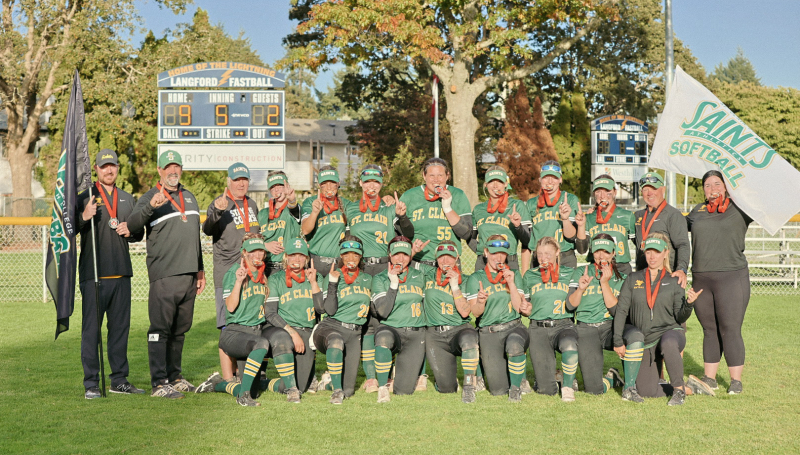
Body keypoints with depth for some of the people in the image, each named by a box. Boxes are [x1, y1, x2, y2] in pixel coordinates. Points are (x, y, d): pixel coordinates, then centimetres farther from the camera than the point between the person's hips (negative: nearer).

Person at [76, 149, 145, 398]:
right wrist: (84, 217, -24)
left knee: (120, 327, 9)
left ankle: (119, 380, 18)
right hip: (93, 274, -5)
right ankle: (91, 384, 2)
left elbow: (139, 233, 23)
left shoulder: (127, 199, 18)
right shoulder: (85, 197, 2)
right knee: (91, 328, -4)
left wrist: (130, 231, 1)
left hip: (121, 274, 5)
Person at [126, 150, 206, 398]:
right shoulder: (150, 198, -2)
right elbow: (132, 225, -21)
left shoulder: (190, 197, 19)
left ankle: (174, 376, 22)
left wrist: (200, 270, 23)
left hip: (189, 275, 7)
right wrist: (151, 206, -39)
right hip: (163, 275, -7)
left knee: (180, 329, 12)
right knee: (160, 329, -8)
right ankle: (159, 383, -6)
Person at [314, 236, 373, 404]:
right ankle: (336, 389, -30)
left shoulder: (367, 279, 16)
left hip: (354, 333, 3)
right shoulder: (334, 276, 3)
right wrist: (333, 282, -15)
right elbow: (330, 310, -11)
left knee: (349, 391, -8)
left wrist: (367, 308, 11)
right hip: (331, 327, -3)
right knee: (336, 341, -44)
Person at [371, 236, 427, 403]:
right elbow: (383, 311, -12)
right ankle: (382, 387, -26)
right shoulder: (380, 279, 1)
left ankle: (402, 368, 28)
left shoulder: (419, 277, 11)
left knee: (404, 390, -8)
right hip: (391, 328, -2)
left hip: (416, 334, 2)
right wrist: (393, 283, -15)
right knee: (383, 338, -42)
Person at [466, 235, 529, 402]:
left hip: (513, 327, 1)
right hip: (488, 332, -1)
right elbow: (475, 312, 0)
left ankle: (516, 388, -12)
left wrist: (511, 283, -10)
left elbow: (519, 307, 2)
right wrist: (481, 302, -22)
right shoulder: (476, 278, 6)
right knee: (498, 390, -8)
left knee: (514, 346, -39)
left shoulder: (515, 275, 11)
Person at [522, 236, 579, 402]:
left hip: (563, 325, 0)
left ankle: (568, 385, -13)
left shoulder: (569, 273, 11)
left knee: (569, 345, -40)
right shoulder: (530, 276, 14)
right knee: (547, 389, -11)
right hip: (538, 328, 1)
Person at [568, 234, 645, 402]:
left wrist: (605, 283, -11)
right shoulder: (581, 273, 8)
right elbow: (570, 306, 0)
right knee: (594, 389, -15)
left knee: (636, 336, -36)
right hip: (586, 329, -1)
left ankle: (629, 388, -19)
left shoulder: (621, 279, 9)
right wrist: (580, 289, -18)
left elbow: (616, 310, -5)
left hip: (611, 326, 1)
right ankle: (612, 378, 23)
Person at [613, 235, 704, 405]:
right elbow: (621, 310, 3)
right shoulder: (633, 279, 8)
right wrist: (618, 341, -6)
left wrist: (689, 304, -20)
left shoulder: (673, 282, 5)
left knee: (668, 343, -41)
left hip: (670, 332, -2)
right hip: (644, 342, 3)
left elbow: (680, 318, 1)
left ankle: (679, 389, -21)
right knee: (646, 392, -10)